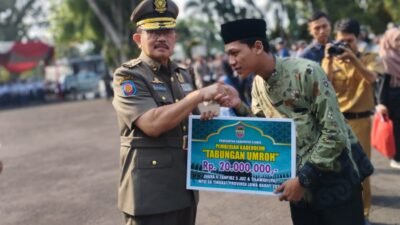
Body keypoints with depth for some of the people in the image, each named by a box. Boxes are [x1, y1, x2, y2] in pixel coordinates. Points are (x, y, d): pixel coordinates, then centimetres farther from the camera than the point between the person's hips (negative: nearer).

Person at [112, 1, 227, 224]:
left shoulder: (183, 75, 12)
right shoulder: (128, 76, -9)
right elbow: (152, 124, -24)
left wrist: (204, 120, 1)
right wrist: (199, 95, -19)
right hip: (151, 192, -7)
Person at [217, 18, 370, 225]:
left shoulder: (306, 72, -18)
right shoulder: (258, 85, 3)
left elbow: (335, 134, -19)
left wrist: (303, 179, -17)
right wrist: (239, 107, -8)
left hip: (334, 185, -6)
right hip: (299, 188, 6)